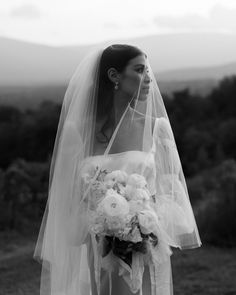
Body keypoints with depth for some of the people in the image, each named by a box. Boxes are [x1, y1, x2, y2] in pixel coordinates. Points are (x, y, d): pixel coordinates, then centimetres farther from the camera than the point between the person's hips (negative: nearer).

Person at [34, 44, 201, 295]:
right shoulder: (79, 131, -3)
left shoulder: (156, 127, -1)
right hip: (99, 255, 0)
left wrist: (150, 227, -12)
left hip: (146, 256, 1)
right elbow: (68, 194, 3)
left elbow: (173, 188, 3)